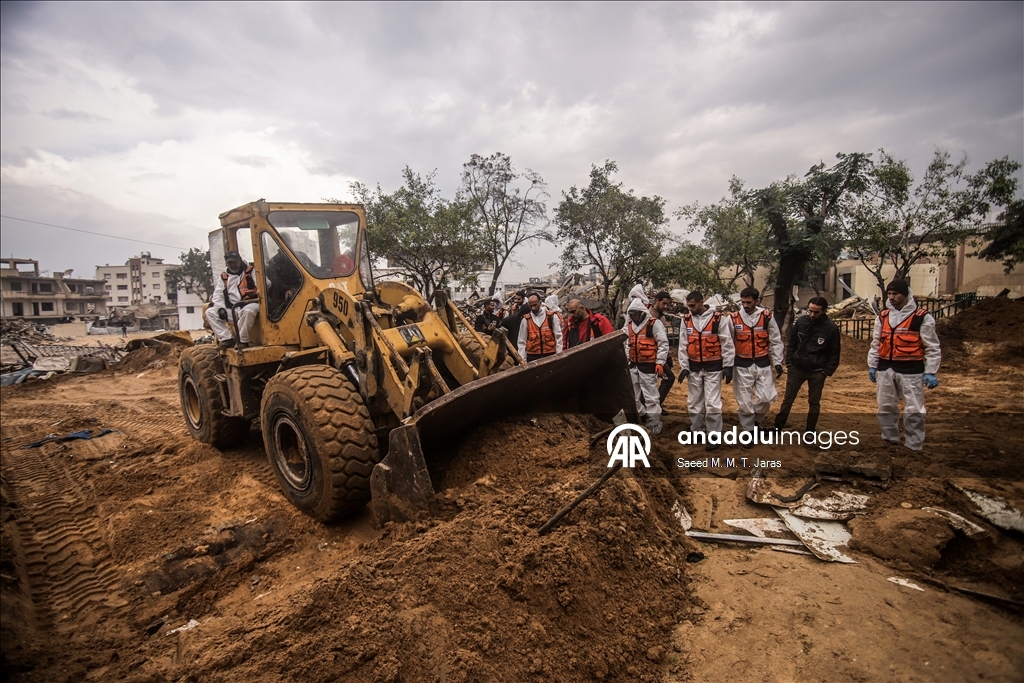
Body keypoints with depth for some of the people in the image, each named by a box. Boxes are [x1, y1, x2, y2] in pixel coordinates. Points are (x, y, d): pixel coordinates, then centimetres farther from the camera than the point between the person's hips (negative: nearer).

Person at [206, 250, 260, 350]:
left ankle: (242, 341, -26)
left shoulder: (250, 272, 6)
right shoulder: (223, 277, 19)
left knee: (248, 311, -39)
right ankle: (226, 339, -15)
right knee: (210, 312, -8)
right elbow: (218, 295, 13)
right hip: (231, 309, 5)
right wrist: (220, 308, -5)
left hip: (249, 306, -5)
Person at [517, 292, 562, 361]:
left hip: (550, 355, 0)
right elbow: (522, 342, 5)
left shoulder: (551, 317, 0)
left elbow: (558, 337, 3)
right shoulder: (525, 320, 2)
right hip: (532, 357, 0)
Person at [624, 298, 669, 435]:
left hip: (648, 366, -7)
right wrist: (626, 361, 14)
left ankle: (654, 426, 5)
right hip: (633, 366, 8)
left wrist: (660, 363, -16)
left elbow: (663, 343, -13)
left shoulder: (654, 323, -11)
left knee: (650, 397, -4)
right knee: (636, 396, 17)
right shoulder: (629, 325, 11)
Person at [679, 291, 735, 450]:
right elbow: (683, 345, 5)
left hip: (713, 367, -4)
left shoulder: (717, 318, -9)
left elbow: (727, 343, -5)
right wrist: (684, 366, 0)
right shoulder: (686, 320, 2)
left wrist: (728, 366, -7)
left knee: (712, 403, -3)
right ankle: (696, 431, 28)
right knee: (694, 402, 13)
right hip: (694, 367, 4)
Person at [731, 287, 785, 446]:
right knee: (744, 401, 4)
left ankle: (755, 420, 27)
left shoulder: (767, 316, -3)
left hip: (763, 364, 1)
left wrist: (777, 362, 0)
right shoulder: (734, 318, -5)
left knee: (766, 397, -1)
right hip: (742, 365, -1)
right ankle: (748, 431, 19)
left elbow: (776, 341, 5)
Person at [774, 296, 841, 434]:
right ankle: (778, 427, 17)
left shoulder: (831, 328, -11)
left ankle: (810, 432, 22)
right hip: (796, 368, 1)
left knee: (814, 403, 10)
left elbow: (834, 353, -3)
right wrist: (789, 363, -1)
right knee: (788, 399, 8)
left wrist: (827, 372, -7)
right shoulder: (800, 322, -6)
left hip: (817, 372, -1)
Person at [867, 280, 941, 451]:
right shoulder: (883, 317, 8)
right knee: (886, 407, 13)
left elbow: (932, 348, -4)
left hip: (911, 370, -5)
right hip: (885, 368, 5)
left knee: (914, 410, -1)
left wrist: (930, 372, -9)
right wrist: (872, 365, 12)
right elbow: (876, 343, 15)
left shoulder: (922, 317, -6)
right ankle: (891, 440, 27)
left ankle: (914, 447, 8)